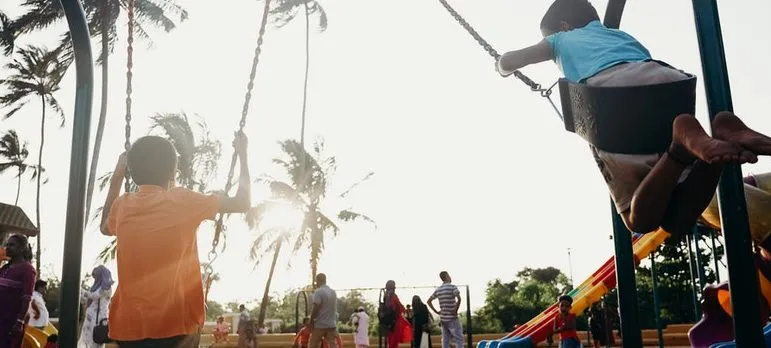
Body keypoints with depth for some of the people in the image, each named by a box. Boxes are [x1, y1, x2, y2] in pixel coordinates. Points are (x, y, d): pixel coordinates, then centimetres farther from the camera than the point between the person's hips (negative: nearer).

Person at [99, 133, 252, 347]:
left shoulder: (123, 205, 6)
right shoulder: (182, 201, -7)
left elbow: (106, 228, 32)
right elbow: (242, 203, 1)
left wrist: (117, 176, 32)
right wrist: (242, 155, 13)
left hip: (128, 327, 4)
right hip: (176, 325, -4)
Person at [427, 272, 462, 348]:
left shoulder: (438, 289, 10)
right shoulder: (452, 287, -10)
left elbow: (429, 301, 15)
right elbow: (459, 299, -26)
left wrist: (436, 311, 11)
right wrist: (456, 310, -17)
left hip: (443, 318, 6)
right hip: (452, 319, -6)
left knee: (445, 341, 9)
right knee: (459, 340, -3)